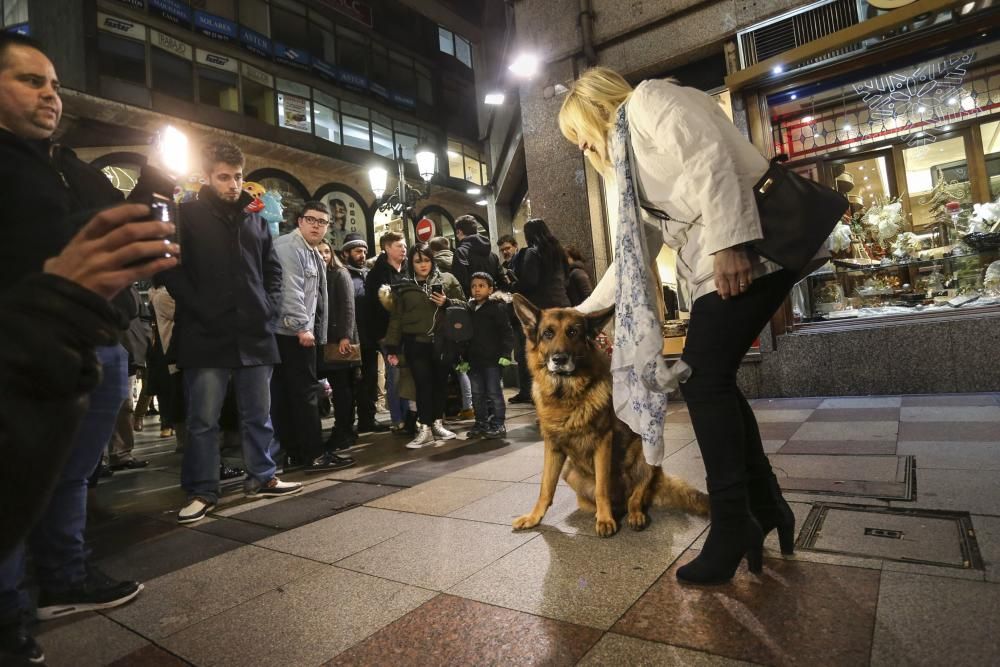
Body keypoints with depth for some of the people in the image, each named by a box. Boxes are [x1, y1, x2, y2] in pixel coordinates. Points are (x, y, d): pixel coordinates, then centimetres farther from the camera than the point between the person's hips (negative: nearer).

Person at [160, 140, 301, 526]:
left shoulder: (255, 219, 14)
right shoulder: (187, 215, 1)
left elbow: (272, 268, 19)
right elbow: (171, 269, -4)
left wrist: (271, 306, 5)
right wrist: (199, 309, -12)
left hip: (255, 333, 4)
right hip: (206, 335, -4)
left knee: (258, 415, 12)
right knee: (203, 420, 3)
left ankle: (261, 478, 26)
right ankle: (202, 491, 16)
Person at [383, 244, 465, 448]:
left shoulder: (447, 280, 8)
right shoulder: (402, 287, 8)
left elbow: (463, 305, 10)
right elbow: (396, 319, 7)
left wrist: (447, 302, -10)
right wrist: (392, 348, 2)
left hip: (442, 341, 1)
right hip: (415, 343, -1)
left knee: (440, 382, 7)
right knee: (423, 384, -5)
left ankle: (437, 423, 22)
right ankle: (425, 429, 1)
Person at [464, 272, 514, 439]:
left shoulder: (497, 307, -8)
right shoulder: (469, 309, 11)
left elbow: (507, 332, -11)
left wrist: (505, 354, -16)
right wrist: (464, 358, 12)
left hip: (492, 359, -6)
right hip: (474, 359, 6)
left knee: (494, 393, 1)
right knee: (477, 394, 12)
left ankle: (498, 425, 10)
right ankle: (481, 424, 23)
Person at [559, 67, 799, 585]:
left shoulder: (647, 100, 3)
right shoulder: (630, 158, 27)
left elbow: (711, 159, -14)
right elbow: (635, 249, 29)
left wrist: (727, 244, -24)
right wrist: (588, 308, 33)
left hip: (748, 242, -9)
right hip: (710, 263, 9)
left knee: (702, 377, -11)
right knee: (710, 379, 6)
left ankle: (732, 525, -1)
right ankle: (766, 508, 17)